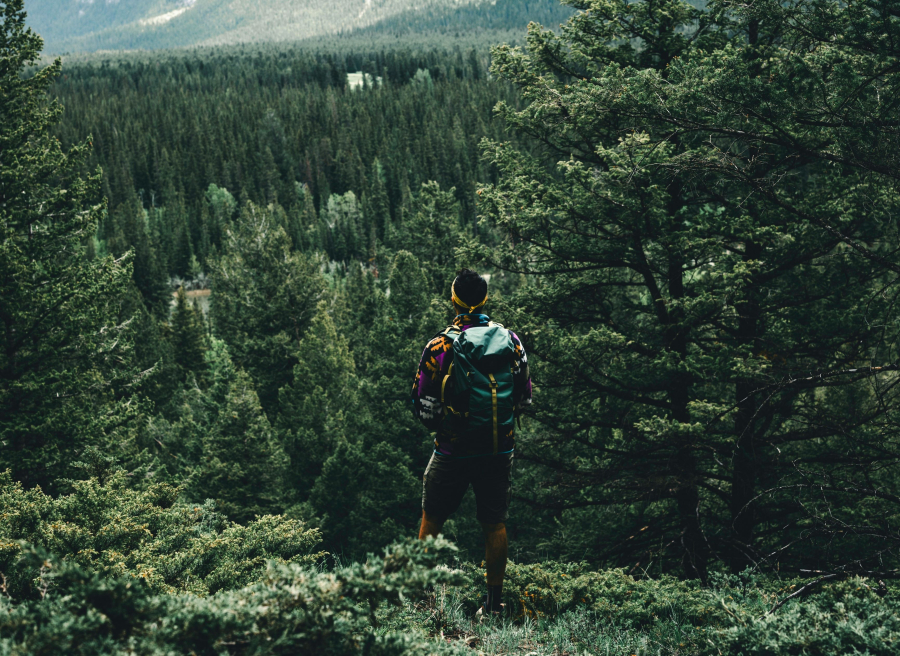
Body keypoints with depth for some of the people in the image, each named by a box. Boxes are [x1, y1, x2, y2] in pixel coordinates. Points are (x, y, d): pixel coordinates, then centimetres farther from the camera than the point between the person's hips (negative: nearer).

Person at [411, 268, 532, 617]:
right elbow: (524, 397, 7)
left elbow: (421, 404, -6)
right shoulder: (510, 340, -1)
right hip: (500, 450, 3)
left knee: (432, 520, 12)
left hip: (453, 451, -3)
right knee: (495, 524, 11)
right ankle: (494, 602, 15)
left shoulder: (441, 345, -11)